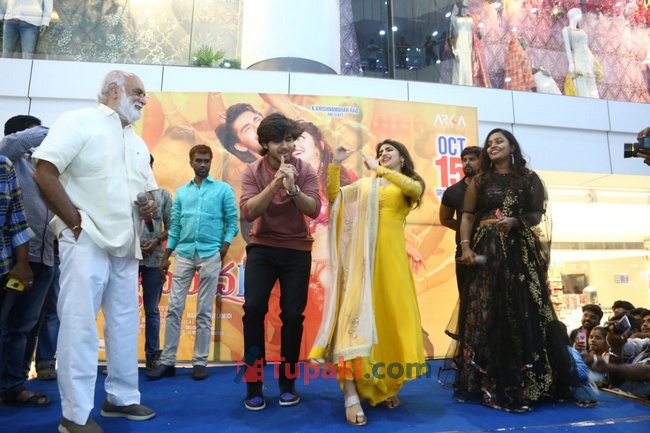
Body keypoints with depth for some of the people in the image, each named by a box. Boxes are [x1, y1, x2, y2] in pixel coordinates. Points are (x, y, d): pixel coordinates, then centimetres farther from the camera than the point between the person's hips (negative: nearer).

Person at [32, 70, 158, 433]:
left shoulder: (138, 143, 19)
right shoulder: (79, 121, -4)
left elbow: (150, 190, 23)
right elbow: (44, 173, -12)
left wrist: (151, 208, 0)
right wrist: (76, 222, -15)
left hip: (126, 246, 8)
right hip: (87, 240, -7)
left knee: (126, 323, 11)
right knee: (80, 325, -3)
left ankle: (122, 397, 25)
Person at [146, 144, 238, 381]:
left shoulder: (223, 189, 4)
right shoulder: (181, 192, 13)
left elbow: (232, 221, 2)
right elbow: (175, 226, 13)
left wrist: (224, 248, -11)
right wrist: (165, 257, 10)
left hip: (210, 255, -3)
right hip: (184, 254, 3)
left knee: (204, 311, 4)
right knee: (174, 308, 3)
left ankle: (200, 362, 13)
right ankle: (167, 361, 13)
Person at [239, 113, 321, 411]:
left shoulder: (305, 170, -3)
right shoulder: (253, 171, -3)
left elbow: (314, 210, -14)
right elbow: (248, 212, -17)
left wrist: (293, 188, -30)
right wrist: (274, 184, -26)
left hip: (297, 250, 0)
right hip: (262, 248, 0)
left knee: (293, 315, -1)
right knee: (253, 308, -12)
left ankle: (288, 383, 16)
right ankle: (254, 385, 3)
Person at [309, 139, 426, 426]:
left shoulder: (411, 184, 14)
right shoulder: (365, 184, 21)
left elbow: (414, 189, -11)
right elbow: (333, 196, 10)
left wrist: (380, 169, -7)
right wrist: (335, 165, 1)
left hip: (391, 255, 0)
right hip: (362, 255, 0)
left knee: (391, 315, 4)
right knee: (357, 311, -11)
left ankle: (388, 385, 23)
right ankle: (352, 395, -12)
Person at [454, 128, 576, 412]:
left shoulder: (529, 178, 9)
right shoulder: (480, 180, 10)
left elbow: (537, 214, 5)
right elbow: (467, 216, 3)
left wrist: (514, 222, -14)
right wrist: (465, 246, -10)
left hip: (520, 252, 0)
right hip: (486, 251, 0)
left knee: (523, 313, -1)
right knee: (486, 312, -3)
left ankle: (526, 383, 10)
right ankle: (487, 382, 4)